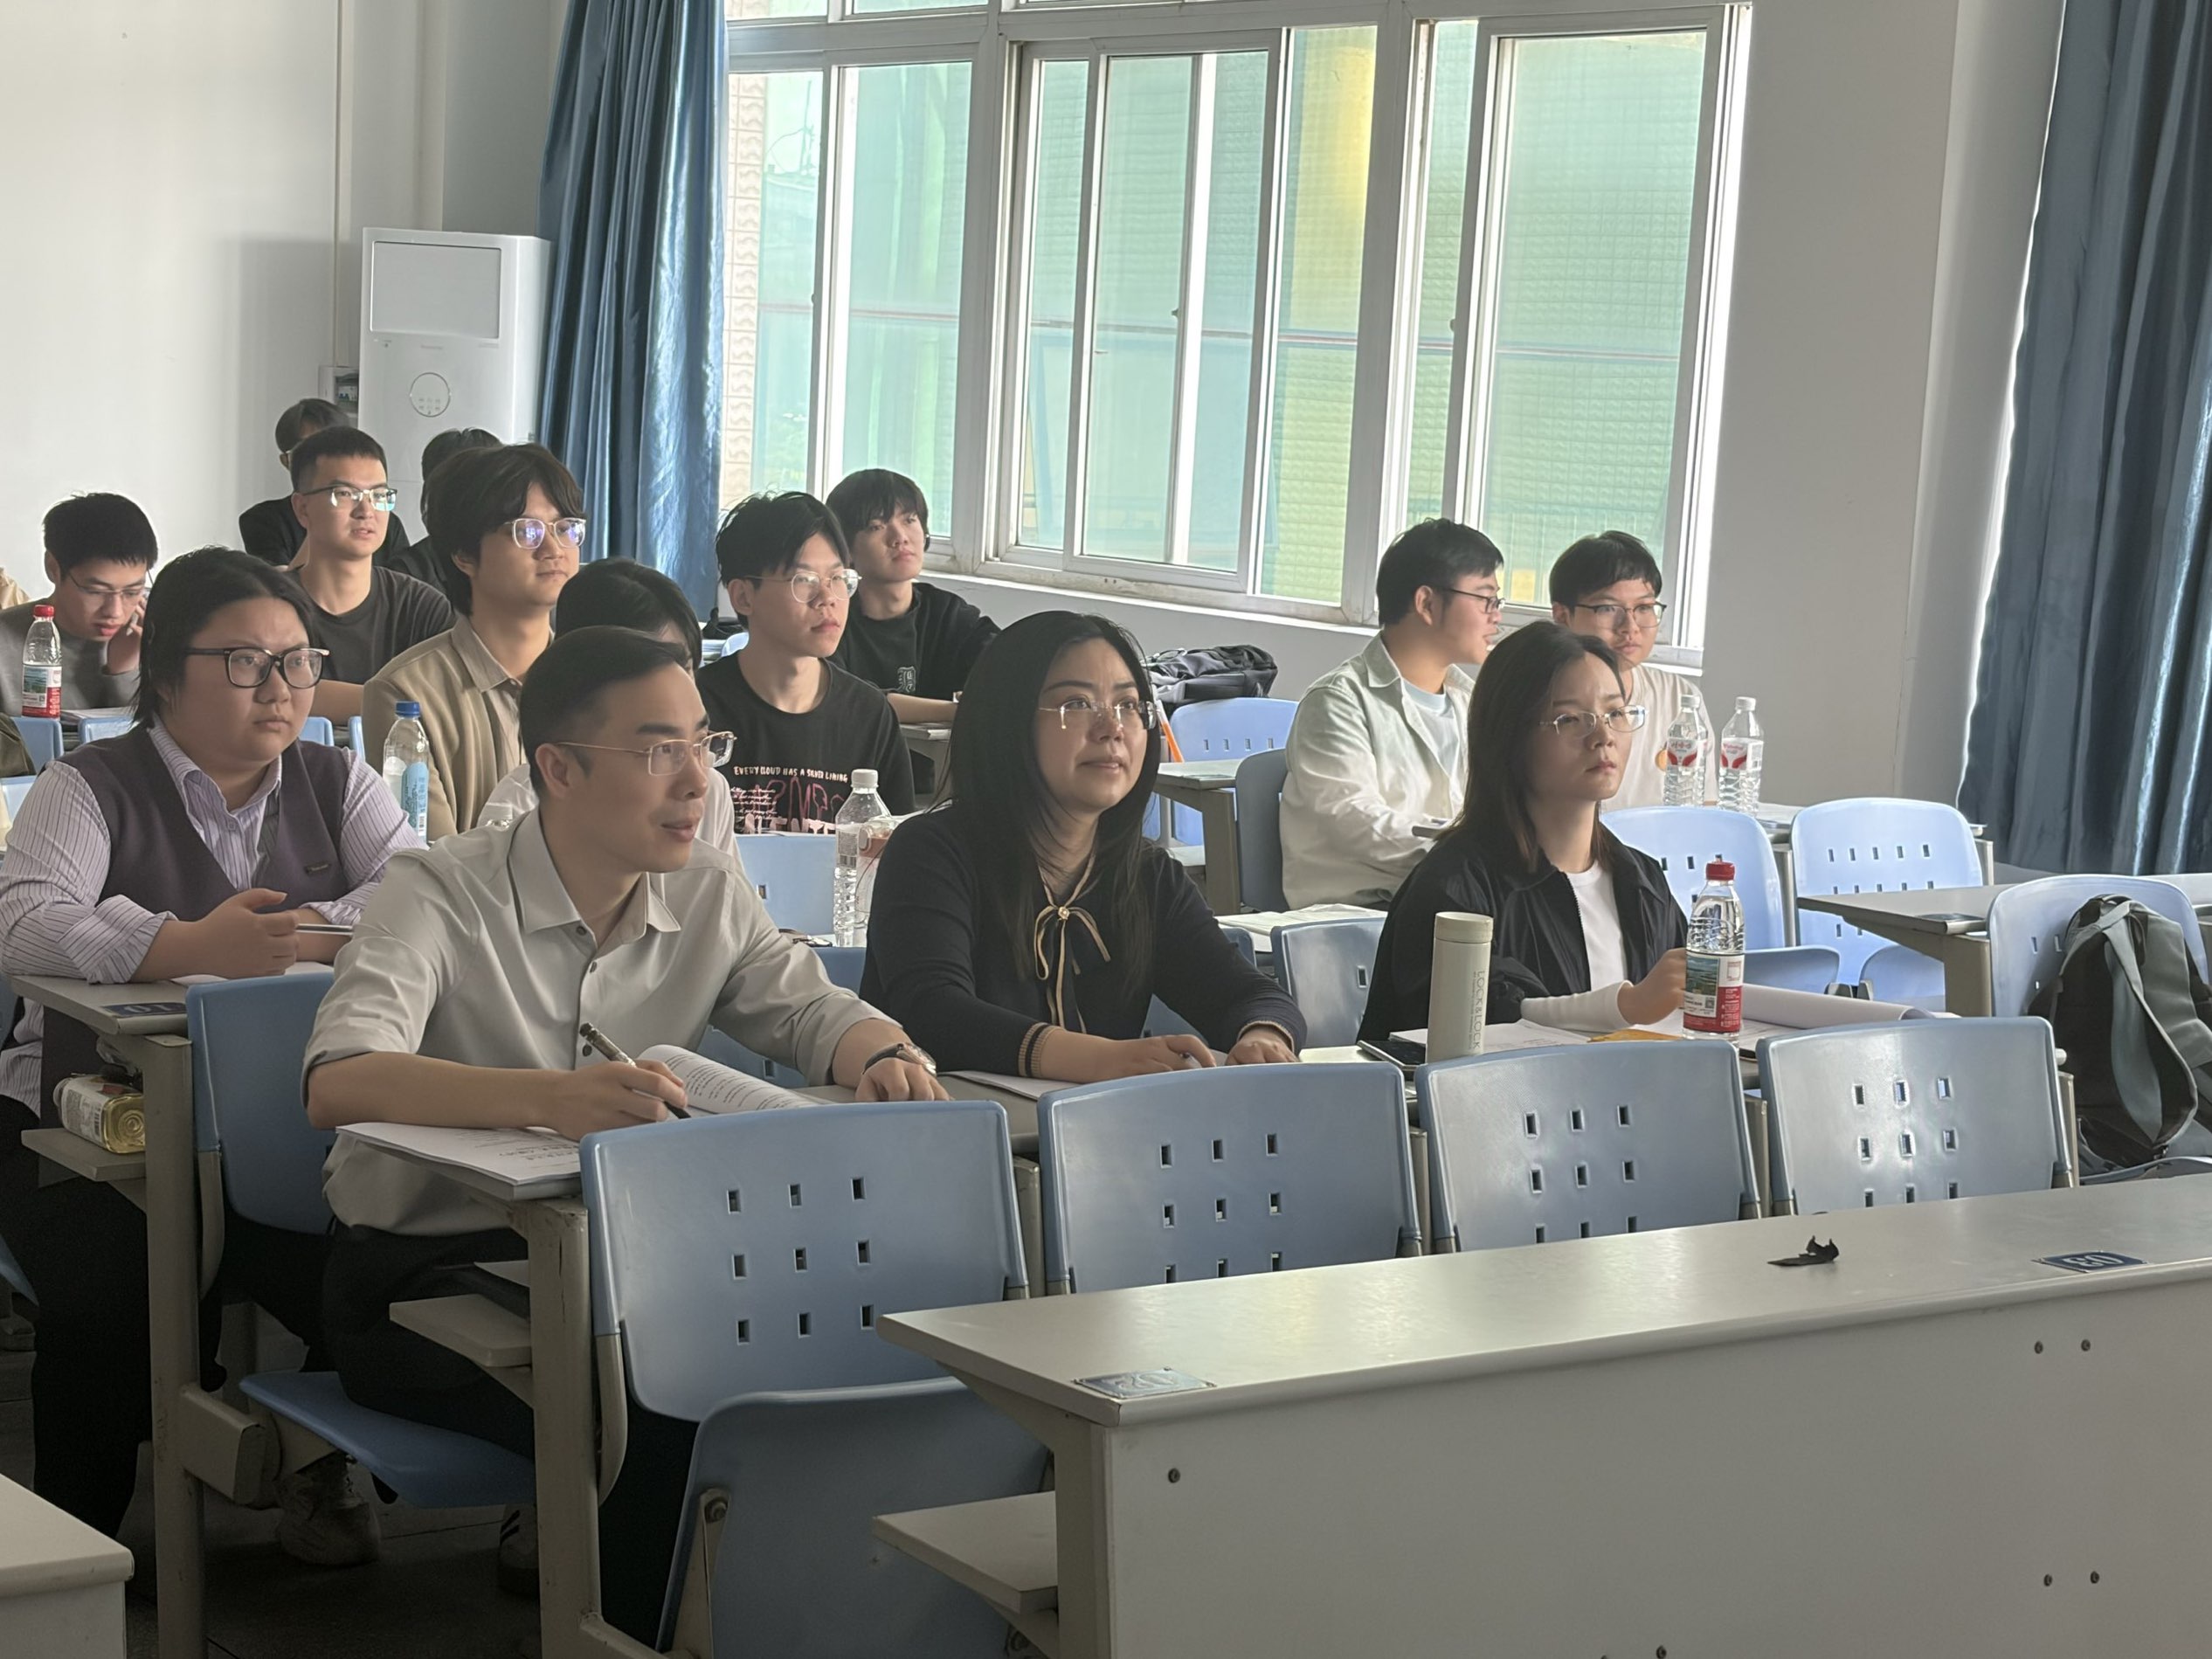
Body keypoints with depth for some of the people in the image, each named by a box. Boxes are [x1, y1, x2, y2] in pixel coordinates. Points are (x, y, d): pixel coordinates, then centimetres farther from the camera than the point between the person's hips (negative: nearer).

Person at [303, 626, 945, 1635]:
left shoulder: (711, 895, 5)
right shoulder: (442, 896, -14)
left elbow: (812, 1011, 10)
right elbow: (336, 1084, -29)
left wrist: (884, 1057, -18)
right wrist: (548, 1097, -46)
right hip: (422, 1272, -5)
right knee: (640, 1413, -31)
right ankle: (631, 1631, -8)